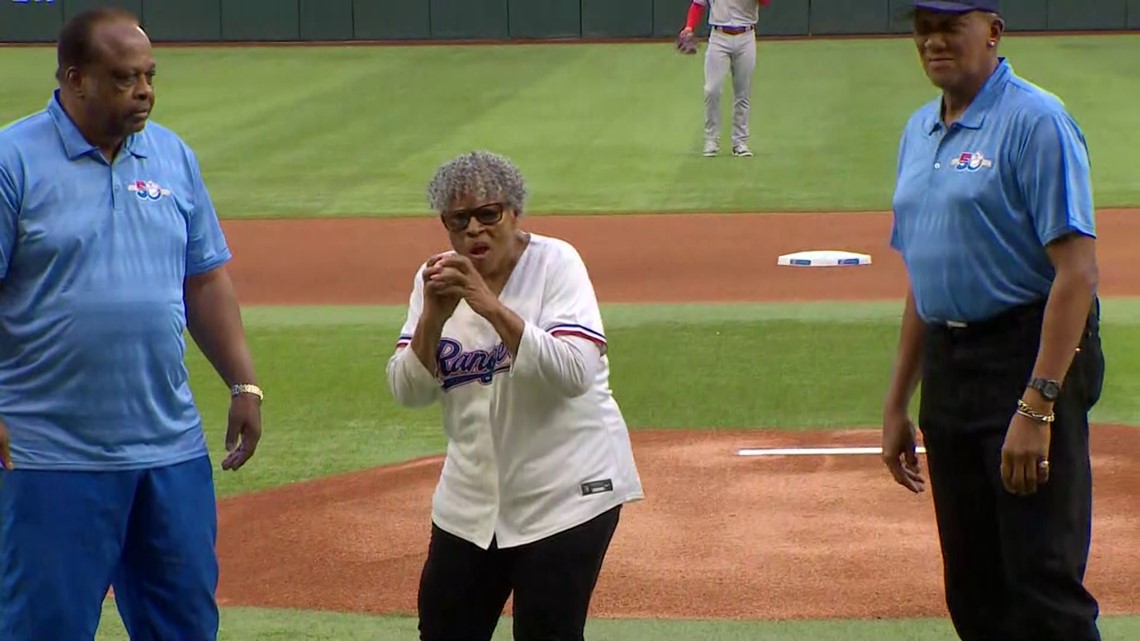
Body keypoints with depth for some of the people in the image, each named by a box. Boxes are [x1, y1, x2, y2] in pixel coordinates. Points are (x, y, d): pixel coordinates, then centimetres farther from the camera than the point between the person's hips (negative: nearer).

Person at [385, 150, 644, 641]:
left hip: (565, 493, -5)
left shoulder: (554, 263, -10)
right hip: (472, 498, 5)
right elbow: (407, 391, -4)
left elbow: (574, 373, -24)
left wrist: (491, 306, -31)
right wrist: (433, 316, -21)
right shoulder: (437, 280, 3)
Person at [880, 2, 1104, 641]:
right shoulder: (920, 132, 15)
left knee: (1044, 582, -11)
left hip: (1029, 357, -8)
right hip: (947, 367, 8)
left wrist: (1037, 405, -23)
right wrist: (897, 404, 20)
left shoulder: (1036, 121, -11)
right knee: (973, 588, 11)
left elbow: (1077, 270, -17)